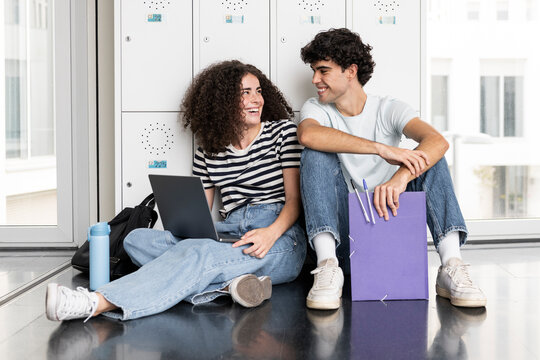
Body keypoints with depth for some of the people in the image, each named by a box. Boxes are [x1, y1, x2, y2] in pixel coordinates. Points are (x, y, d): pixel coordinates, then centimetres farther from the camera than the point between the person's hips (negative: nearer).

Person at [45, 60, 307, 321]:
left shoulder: (284, 131, 4)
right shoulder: (208, 151, 14)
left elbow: (295, 199, -2)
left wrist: (272, 232, -23)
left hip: (280, 243, -5)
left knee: (197, 254, -35)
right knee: (137, 239, -17)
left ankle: (98, 303, -48)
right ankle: (227, 282, -36)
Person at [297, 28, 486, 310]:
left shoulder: (388, 110, 3)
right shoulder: (316, 109, 4)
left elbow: (438, 141, -18)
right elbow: (308, 135, -24)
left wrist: (400, 177, -38)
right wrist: (382, 149, -32)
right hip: (343, 234, 0)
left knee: (428, 158, -15)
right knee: (316, 154, -19)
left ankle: (451, 265, -30)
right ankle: (327, 264, -35)